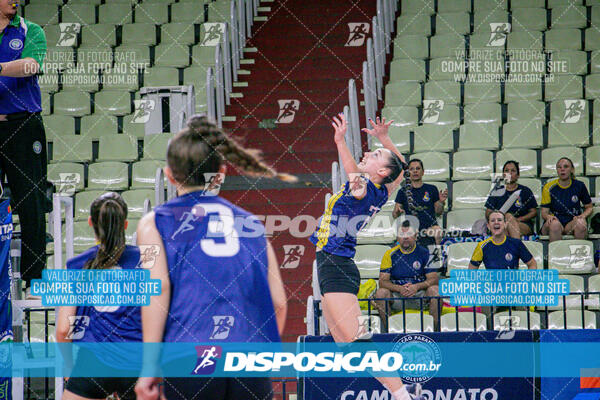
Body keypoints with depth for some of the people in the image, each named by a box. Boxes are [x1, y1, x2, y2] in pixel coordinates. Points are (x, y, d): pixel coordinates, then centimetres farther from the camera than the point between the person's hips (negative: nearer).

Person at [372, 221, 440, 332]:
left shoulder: (424, 253, 5)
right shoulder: (390, 254, 6)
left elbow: (433, 279, -3)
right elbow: (383, 281, -2)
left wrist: (417, 287, -22)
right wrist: (400, 288, -21)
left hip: (419, 295, -1)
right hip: (397, 297, 1)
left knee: (435, 290, -30)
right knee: (381, 293, -28)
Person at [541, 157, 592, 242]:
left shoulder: (579, 186, 8)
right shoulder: (549, 187, 4)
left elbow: (589, 208, 16)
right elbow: (544, 212, 4)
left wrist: (582, 216, -7)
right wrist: (548, 216, -21)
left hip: (572, 223, 1)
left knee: (581, 223, -34)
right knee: (555, 224, -37)